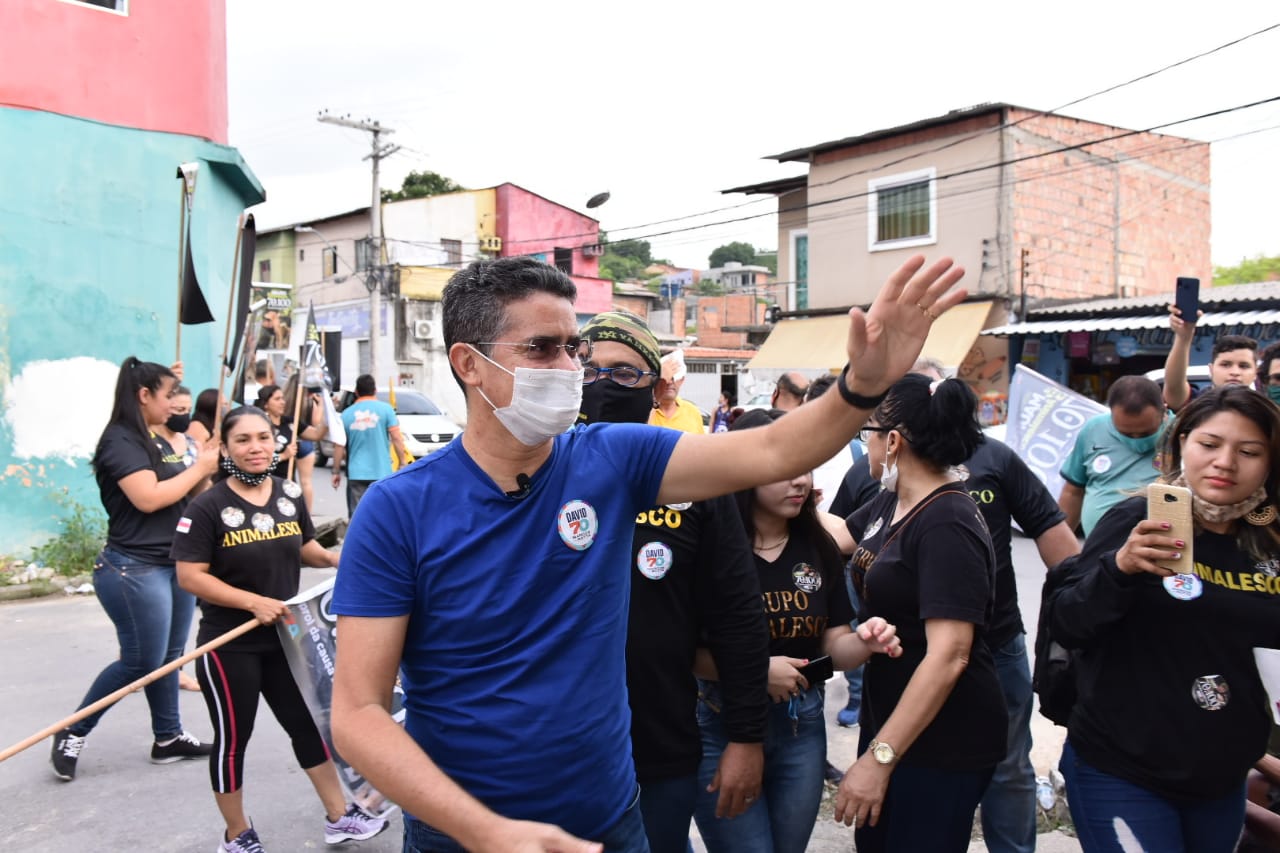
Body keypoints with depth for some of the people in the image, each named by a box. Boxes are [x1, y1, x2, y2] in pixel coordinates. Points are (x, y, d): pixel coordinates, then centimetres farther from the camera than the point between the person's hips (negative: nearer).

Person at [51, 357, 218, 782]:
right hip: (134, 569, -9)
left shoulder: (156, 442, 14)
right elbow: (148, 498, -25)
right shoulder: (119, 441, -13)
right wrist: (199, 468, -16)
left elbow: (183, 493, 17)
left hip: (175, 564, 9)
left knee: (168, 656, 12)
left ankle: (169, 738, 21)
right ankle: (71, 734, 14)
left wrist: (205, 465, 1)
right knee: (141, 661, -3)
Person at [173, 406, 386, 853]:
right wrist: (253, 601, -25)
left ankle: (339, 817, 26)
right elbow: (189, 576, -18)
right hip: (229, 645, -5)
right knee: (233, 738, 8)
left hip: (284, 637, 5)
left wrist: (331, 557, -6)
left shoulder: (289, 494, 1)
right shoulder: (208, 507, -16)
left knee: (309, 724, 13)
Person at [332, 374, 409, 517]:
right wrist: (403, 463, -1)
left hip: (356, 474, 1)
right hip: (382, 473, -1)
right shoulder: (385, 409, -2)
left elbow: (339, 446, 5)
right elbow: (396, 438, -7)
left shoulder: (347, 413, 5)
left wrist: (336, 471, 13)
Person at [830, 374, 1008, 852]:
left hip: (942, 742, -9)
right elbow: (836, 538, 22)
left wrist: (879, 758, -29)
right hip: (889, 720, 9)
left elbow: (948, 656, -29)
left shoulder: (947, 527, -24)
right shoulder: (892, 502, 3)